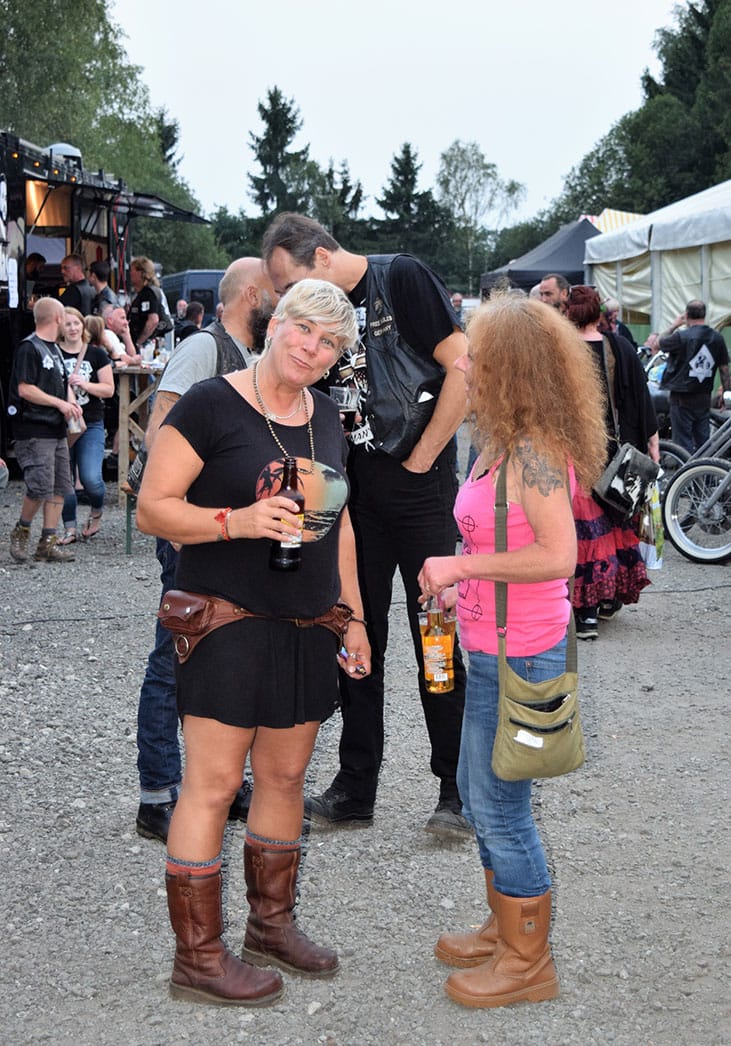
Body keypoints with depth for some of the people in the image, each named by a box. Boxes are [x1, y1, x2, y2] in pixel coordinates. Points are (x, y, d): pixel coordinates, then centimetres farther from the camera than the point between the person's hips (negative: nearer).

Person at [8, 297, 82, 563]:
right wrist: (60, 403, -15)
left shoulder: (54, 349, 18)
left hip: (57, 430, 9)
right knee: (41, 487, -14)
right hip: (33, 431, -9)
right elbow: (25, 389, -16)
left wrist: (71, 402, 6)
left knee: (60, 488, 5)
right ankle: (21, 531, 9)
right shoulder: (28, 348, -9)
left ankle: (47, 544, 9)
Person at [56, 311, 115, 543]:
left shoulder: (96, 354, 4)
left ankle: (96, 513, 18)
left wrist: (85, 384, -14)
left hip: (91, 424, -1)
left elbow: (109, 389, 1)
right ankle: (70, 528, 14)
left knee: (91, 478, -13)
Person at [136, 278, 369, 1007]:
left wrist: (355, 617, 18)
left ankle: (271, 924, 30)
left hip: (307, 627, 7)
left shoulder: (325, 417, 12)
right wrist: (236, 520, -26)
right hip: (228, 625, -7)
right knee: (213, 785, -4)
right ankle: (197, 959, 6)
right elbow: (152, 508, -12)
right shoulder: (211, 405, -10)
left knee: (285, 776, 14)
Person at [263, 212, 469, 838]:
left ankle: (458, 790, 10)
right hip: (359, 489, 7)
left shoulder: (402, 278, -9)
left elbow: (463, 368, -14)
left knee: (436, 636, -2)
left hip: (422, 484, -7)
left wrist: (422, 458, -12)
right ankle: (355, 789, 19)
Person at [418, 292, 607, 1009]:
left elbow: (557, 555, -28)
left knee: (499, 808, 2)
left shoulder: (535, 451, -22)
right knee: (476, 792, 21)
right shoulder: (509, 444, 9)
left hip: (518, 655, -10)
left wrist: (462, 566, -22)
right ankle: (505, 930, 38)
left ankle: (528, 964, 19)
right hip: (494, 647, 10)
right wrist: (463, 585, 11)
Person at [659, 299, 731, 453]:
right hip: (705, 398, 5)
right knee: (703, 440, 12)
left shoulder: (681, 336, -15)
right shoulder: (717, 338, 1)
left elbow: (661, 343, 3)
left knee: (684, 442, -1)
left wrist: (674, 325, 14)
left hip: (682, 398, -5)